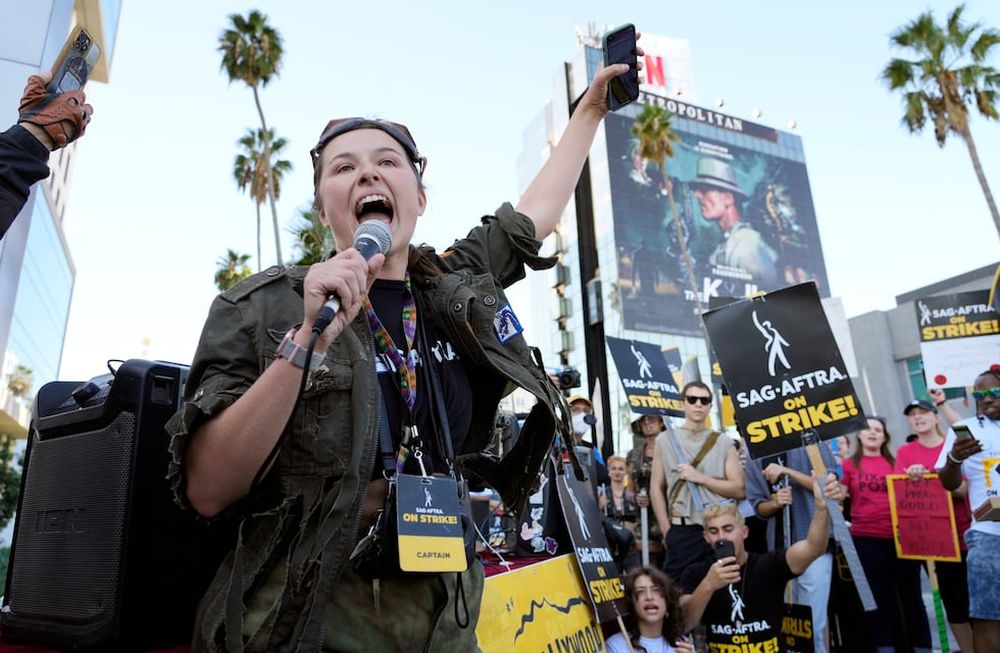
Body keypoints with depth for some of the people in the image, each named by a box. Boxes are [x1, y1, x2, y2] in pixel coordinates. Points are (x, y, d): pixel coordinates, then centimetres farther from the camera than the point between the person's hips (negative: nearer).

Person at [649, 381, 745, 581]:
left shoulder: (723, 442, 6)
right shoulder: (665, 440, 5)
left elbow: (739, 490, 0)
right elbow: (656, 488, 5)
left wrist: (699, 477, -11)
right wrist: (667, 531, -2)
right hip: (683, 532, -1)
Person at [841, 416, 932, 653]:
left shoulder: (895, 463, 10)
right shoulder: (850, 464, 6)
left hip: (900, 537, 1)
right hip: (865, 539, -1)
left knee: (910, 594, 7)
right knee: (878, 597, 8)